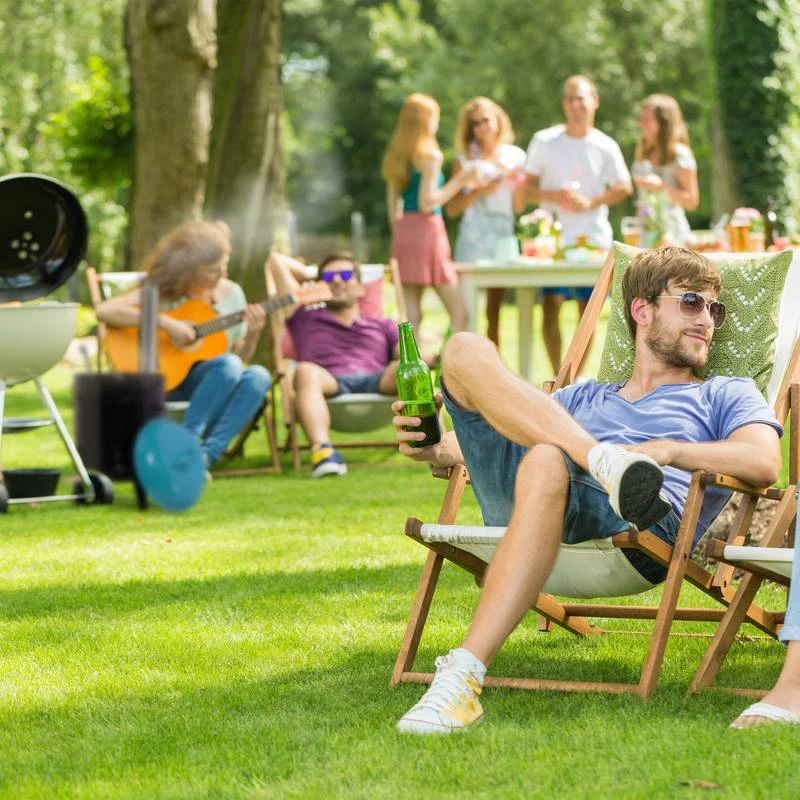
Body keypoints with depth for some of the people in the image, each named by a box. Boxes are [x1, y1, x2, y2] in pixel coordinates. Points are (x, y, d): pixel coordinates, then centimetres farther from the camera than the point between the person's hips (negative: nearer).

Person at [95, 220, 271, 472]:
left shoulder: (231, 293, 8)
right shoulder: (161, 292, -7)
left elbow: (241, 356, 12)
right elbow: (105, 311, -22)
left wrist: (253, 333, -10)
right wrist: (165, 322, -26)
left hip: (212, 384, 5)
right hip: (167, 380, -5)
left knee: (257, 376, -27)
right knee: (228, 364, -32)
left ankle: (206, 454, -33)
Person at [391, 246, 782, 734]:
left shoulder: (726, 396, 29)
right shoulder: (585, 397, 42)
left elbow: (764, 463, 6)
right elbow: (491, 439, 35)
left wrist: (666, 450, -9)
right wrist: (434, 448, 11)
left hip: (644, 524, -4)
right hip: (521, 504, 4)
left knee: (545, 463, -40)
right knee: (465, 351, -10)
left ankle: (462, 677, -48)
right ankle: (606, 462, -29)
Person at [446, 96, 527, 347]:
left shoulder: (515, 157, 10)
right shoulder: (466, 159, 6)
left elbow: (519, 208, 9)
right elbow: (452, 208, 0)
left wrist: (515, 182, -7)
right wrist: (479, 191, -12)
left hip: (502, 238, 2)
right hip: (472, 241, -2)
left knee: (494, 312, 4)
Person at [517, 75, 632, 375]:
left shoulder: (605, 146, 2)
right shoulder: (544, 141, 2)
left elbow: (624, 188, 4)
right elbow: (526, 189, 4)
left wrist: (591, 203, -11)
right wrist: (554, 197, -15)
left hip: (594, 238, 1)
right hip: (553, 238, -1)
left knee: (588, 310, 3)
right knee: (550, 306, -12)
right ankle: (557, 379, -8)